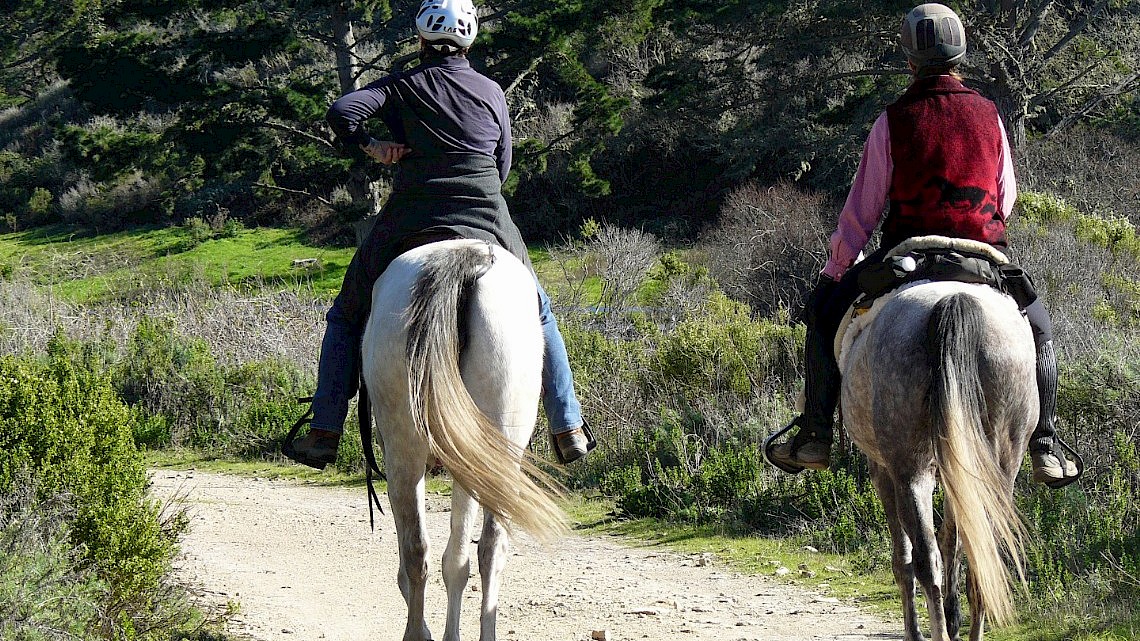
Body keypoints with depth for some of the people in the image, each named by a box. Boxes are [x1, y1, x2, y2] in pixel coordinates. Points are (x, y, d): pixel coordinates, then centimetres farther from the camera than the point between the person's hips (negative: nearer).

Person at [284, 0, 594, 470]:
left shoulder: (400, 87, 3)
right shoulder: (491, 92, 8)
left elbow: (342, 113, -12)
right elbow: (502, 167, 13)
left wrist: (370, 146, 3)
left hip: (406, 229, -1)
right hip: (487, 228, 1)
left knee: (346, 316, 18)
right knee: (538, 314, 23)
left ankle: (324, 434, 8)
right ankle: (568, 429, 20)